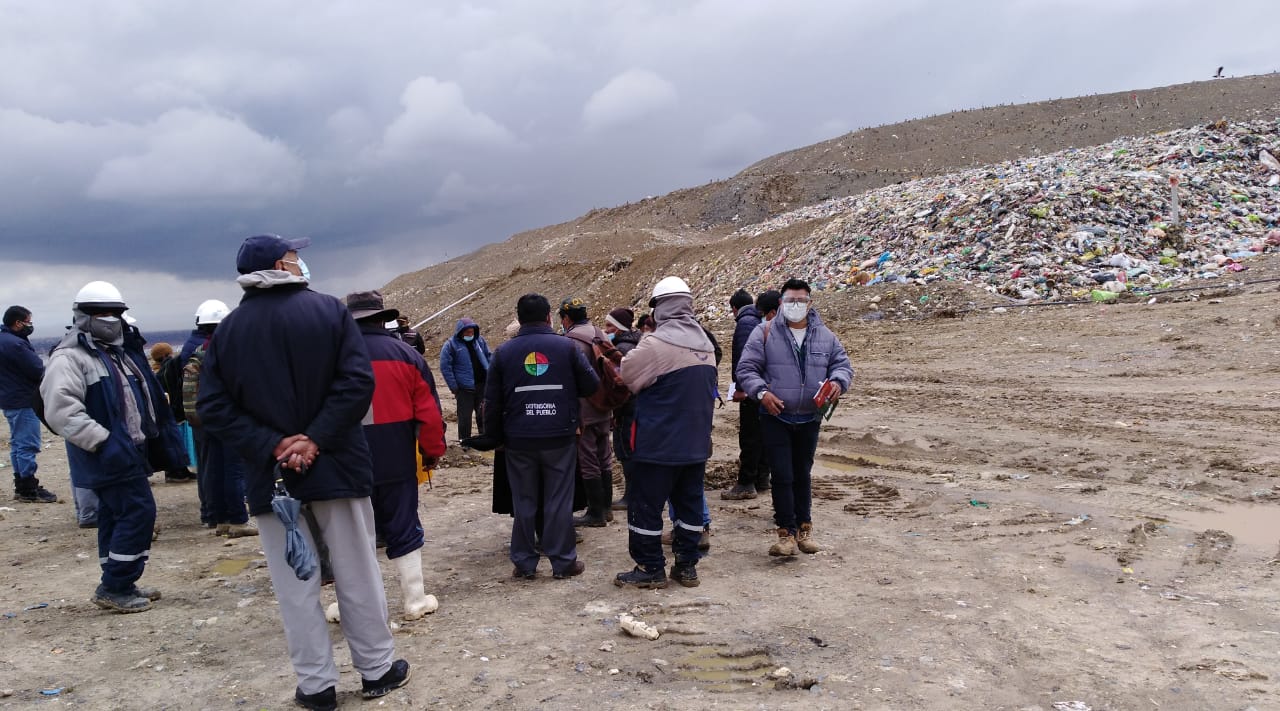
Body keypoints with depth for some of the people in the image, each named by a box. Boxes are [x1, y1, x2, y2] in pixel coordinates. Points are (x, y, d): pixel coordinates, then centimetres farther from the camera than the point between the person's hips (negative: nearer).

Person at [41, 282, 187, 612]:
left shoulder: (124, 352, 17)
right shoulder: (69, 358, -13)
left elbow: (147, 399, 25)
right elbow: (60, 409, -24)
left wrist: (161, 440, 18)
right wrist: (103, 441, -28)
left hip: (129, 452, 10)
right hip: (108, 457, -9)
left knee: (117, 517, 14)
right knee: (138, 513, -12)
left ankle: (118, 586, 23)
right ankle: (115, 588, -2)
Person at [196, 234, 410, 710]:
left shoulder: (227, 330, 4)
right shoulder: (328, 310, -5)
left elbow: (212, 407, -4)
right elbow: (358, 382, -17)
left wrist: (270, 446, -9)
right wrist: (317, 439, -15)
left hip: (270, 473, 2)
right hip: (336, 464, -2)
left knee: (295, 585, 10)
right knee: (357, 573, 10)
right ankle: (377, 670, 22)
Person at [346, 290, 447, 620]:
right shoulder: (405, 354, -3)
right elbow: (428, 412, -4)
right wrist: (432, 451, 8)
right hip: (397, 462, 0)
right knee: (403, 530, 10)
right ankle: (415, 601, 16)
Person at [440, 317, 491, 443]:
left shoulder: (480, 340, 5)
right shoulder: (451, 345, -9)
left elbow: (489, 356, 15)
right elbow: (445, 367, -10)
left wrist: (491, 374, 3)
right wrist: (454, 387, -13)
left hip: (483, 385, 4)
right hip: (465, 388, -4)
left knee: (483, 413, 15)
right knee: (465, 416, 2)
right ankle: (464, 440, 15)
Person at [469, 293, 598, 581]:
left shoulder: (504, 352, 2)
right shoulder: (566, 347, -3)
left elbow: (492, 401, 3)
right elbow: (591, 385, -1)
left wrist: (492, 436, 13)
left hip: (519, 439, 1)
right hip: (560, 437, -1)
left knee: (523, 502, 10)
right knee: (559, 500, 6)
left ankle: (524, 563, 15)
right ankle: (563, 562, 11)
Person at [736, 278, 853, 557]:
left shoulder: (825, 336, 5)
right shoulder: (765, 332, -5)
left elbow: (842, 364, 11)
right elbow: (745, 368, -6)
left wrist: (837, 382, -11)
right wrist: (761, 391, -22)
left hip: (809, 419, 3)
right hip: (775, 418, -3)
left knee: (802, 475, 15)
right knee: (782, 476, -3)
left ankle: (804, 529, 27)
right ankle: (786, 532, 8)